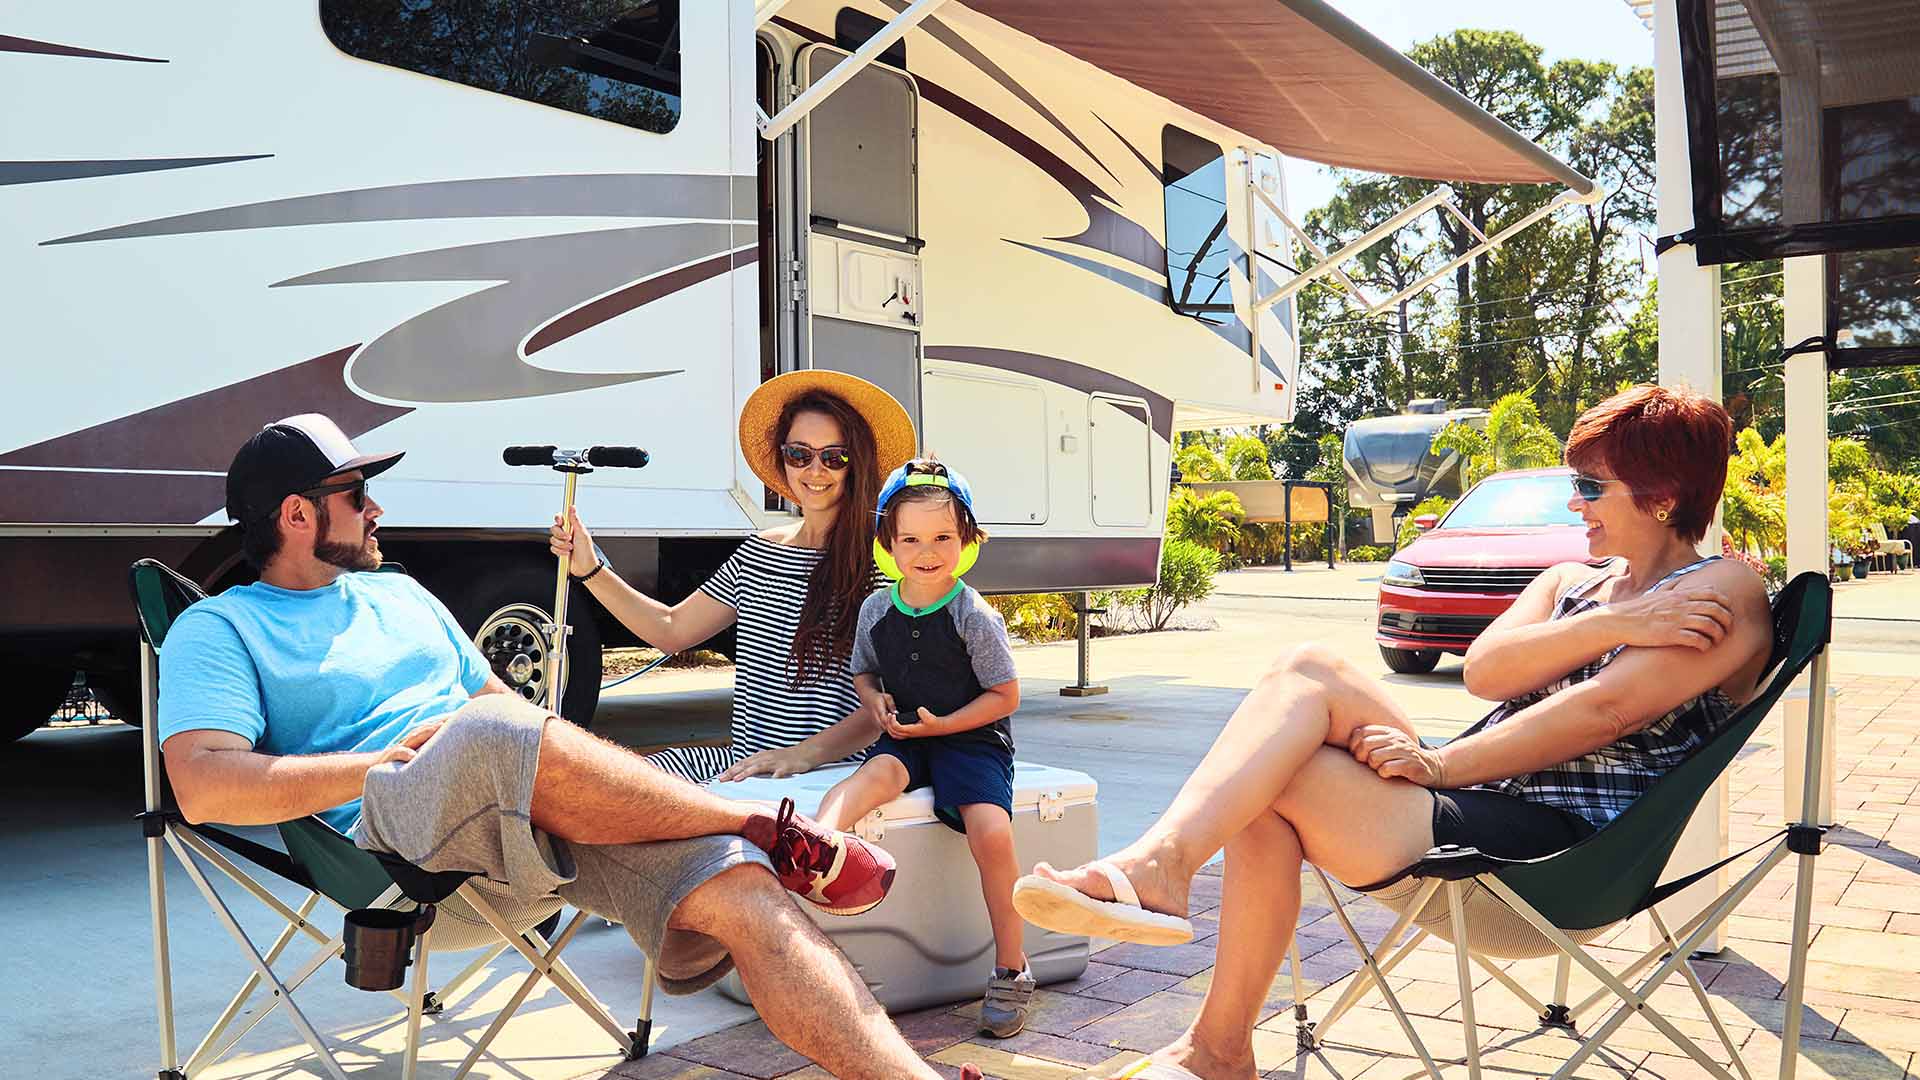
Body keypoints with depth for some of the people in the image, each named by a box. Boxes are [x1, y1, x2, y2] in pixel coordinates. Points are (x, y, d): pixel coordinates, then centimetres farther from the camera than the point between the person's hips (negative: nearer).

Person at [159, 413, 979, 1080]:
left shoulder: (400, 593, 28)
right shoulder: (219, 629, 9)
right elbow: (203, 787, -7)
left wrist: (566, 763, 5)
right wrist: (388, 759, -11)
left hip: (537, 813, 6)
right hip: (397, 832, -5)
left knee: (739, 885, -21)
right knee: (495, 732, -38)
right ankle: (765, 829, -21)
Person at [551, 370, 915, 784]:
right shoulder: (758, 553, 14)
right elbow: (671, 630, 24)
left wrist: (802, 754, -26)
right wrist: (591, 570, 18)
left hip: (831, 768, -6)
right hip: (742, 758, 7)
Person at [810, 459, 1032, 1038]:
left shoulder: (975, 617, -10)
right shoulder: (876, 609, 4)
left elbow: (1005, 696, -5)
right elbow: (863, 673, 21)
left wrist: (941, 725, -15)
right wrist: (876, 702, -3)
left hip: (972, 737, -3)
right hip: (904, 737, 4)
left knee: (989, 829, -28)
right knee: (871, 777, -32)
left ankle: (1011, 969, -14)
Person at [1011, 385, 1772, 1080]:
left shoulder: (1725, 595, 0)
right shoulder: (1571, 583, 24)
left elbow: (1603, 710, -16)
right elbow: (1484, 670, 3)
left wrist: (1437, 766, -17)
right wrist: (1610, 625, -10)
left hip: (1555, 850, -7)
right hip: (1474, 798, 7)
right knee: (1308, 671, -17)